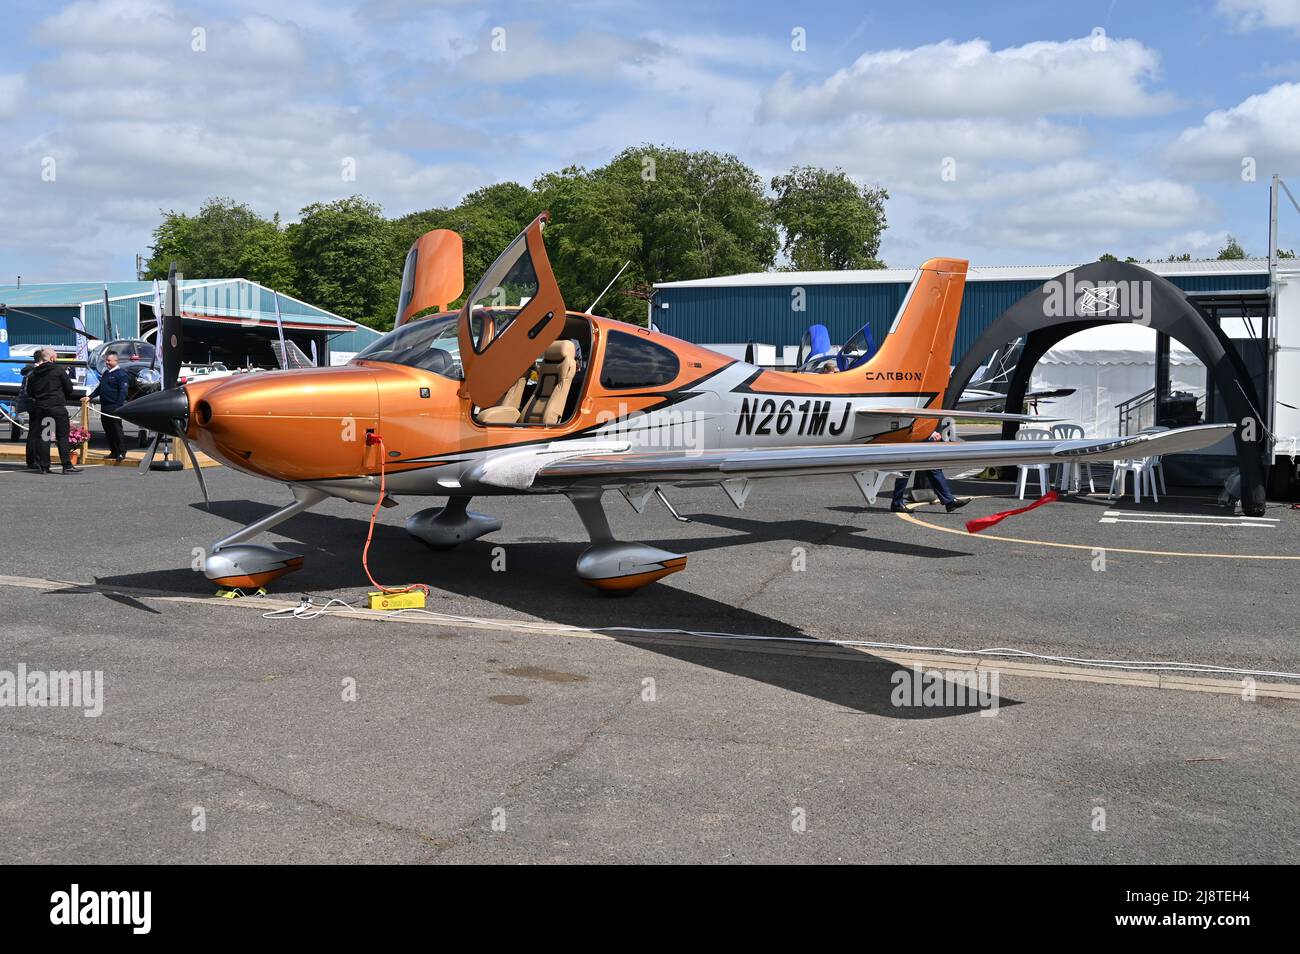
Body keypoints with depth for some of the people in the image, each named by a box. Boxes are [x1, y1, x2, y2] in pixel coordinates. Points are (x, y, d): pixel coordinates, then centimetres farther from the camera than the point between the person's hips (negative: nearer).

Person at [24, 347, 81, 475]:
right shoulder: (58, 370, -6)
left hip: (40, 407, 4)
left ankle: (44, 466, 8)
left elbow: (30, 393, 12)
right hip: (58, 407, -4)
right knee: (62, 437, -3)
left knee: (43, 437, 8)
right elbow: (69, 388, -3)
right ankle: (67, 465, -8)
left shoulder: (33, 373, 8)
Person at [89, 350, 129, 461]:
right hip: (104, 408, 9)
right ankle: (113, 452, 17)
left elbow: (123, 392, -15)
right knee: (108, 431, 10)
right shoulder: (106, 373, 18)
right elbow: (99, 388, 27)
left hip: (114, 407, -8)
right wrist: (90, 397, 15)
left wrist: (118, 407, -20)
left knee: (117, 430, -7)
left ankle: (122, 452, -3)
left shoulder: (121, 374, -9)